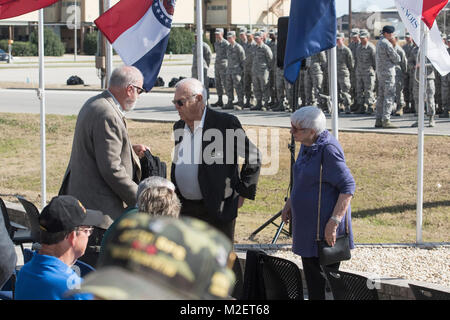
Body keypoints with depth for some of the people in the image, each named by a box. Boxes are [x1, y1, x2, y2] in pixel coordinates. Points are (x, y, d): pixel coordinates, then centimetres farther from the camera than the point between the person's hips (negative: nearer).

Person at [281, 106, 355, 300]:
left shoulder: (328, 149, -21)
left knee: (324, 283, -3)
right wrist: (290, 203, 19)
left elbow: (348, 186, -22)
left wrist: (334, 221, -26)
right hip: (307, 226, 10)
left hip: (324, 230, -10)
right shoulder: (307, 146, 7)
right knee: (311, 275, 17)